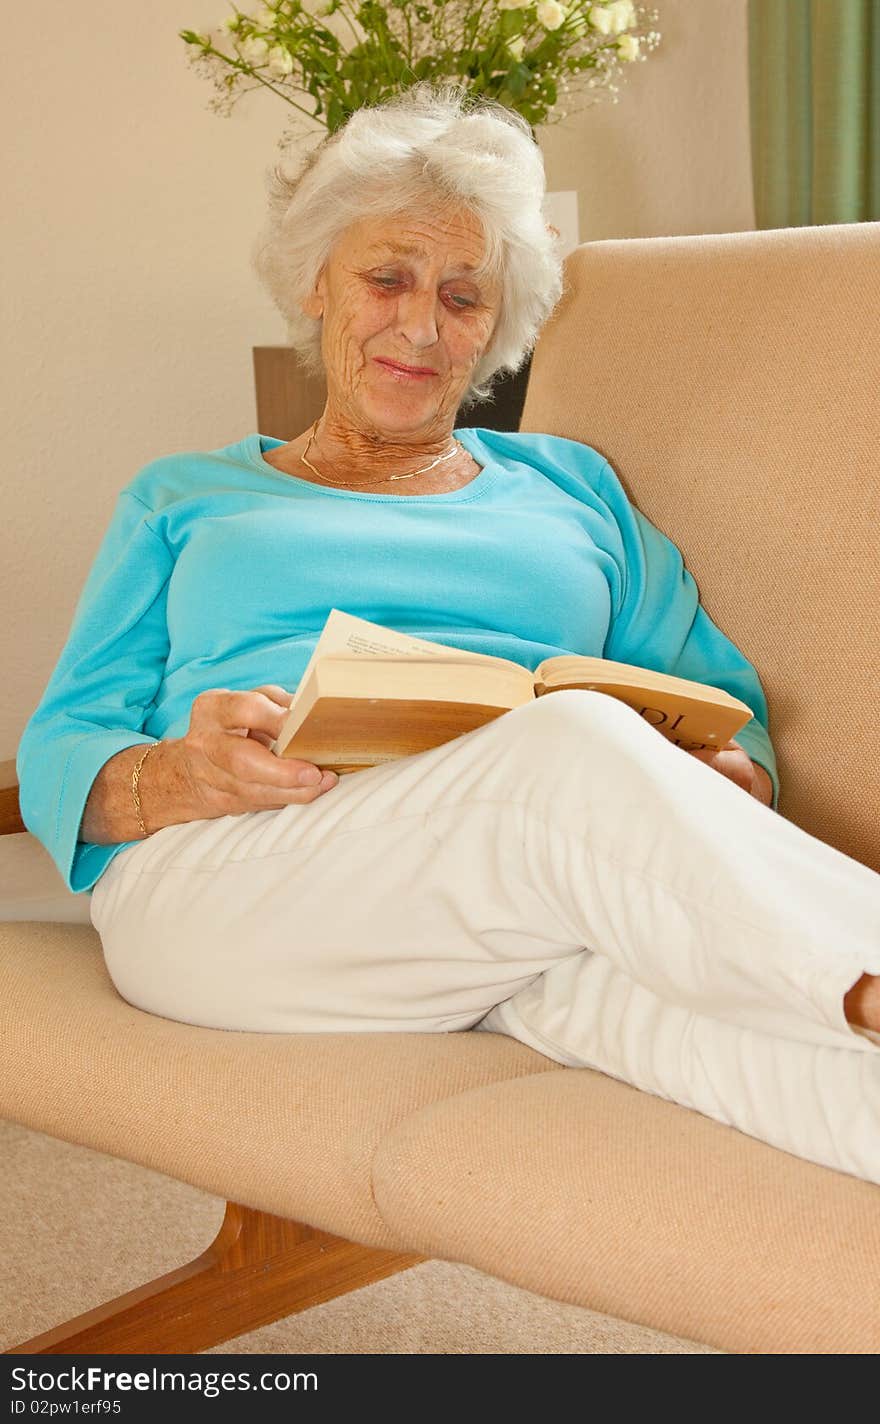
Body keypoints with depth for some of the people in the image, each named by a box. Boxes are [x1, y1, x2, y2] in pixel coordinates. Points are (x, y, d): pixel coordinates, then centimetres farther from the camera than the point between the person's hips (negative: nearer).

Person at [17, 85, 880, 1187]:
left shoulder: (567, 484, 29)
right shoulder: (183, 500, 25)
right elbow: (60, 754, 15)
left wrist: (728, 779, -4)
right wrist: (182, 778, -11)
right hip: (227, 877, -1)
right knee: (582, 748, -35)